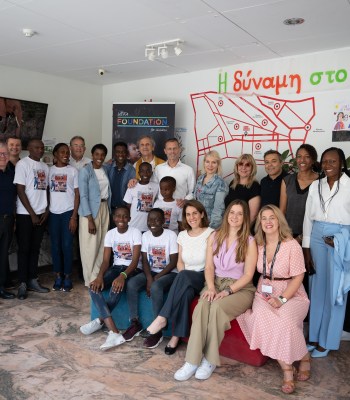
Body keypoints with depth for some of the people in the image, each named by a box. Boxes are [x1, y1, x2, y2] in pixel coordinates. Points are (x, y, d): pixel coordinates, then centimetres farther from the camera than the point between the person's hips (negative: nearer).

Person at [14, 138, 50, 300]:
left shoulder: (45, 167, 11)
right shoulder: (22, 164, -8)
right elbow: (20, 191, -11)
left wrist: (46, 211, 3)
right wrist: (32, 214, -12)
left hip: (41, 214, 5)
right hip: (25, 214, -5)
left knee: (35, 248, 10)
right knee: (24, 249, 1)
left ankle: (33, 280, 19)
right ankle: (23, 284, 9)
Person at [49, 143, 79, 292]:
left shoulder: (73, 171, 0)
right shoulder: (49, 170, 6)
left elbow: (77, 194, 0)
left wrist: (74, 216, -7)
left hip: (68, 212, -2)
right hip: (53, 213, 2)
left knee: (67, 245, -1)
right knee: (55, 246, 6)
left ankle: (67, 277, 11)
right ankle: (58, 276, 16)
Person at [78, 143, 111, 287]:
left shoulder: (105, 169, 8)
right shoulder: (85, 171, -11)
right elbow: (83, 196, -15)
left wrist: (109, 210, 9)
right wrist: (90, 219, -19)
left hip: (104, 208, 6)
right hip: (90, 211, -6)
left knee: (102, 245, 10)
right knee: (90, 246, 0)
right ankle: (90, 280, 12)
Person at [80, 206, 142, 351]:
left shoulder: (135, 233, -11)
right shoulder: (110, 234, 2)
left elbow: (135, 260, -18)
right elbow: (106, 260, -3)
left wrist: (123, 276, -36)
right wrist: (100, 276, -24)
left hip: (131, 269, -4)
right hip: (116, 267, 5)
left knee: (117, 288, -36)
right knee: (94, 287, -24)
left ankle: (100, 320, -10)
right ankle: (114, 332, -31)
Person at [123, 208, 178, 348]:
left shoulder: (171, 235, -13)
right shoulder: (145, 235, 1)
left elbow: (173, 262, -13)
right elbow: (144, 261, -1)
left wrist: (156, 278, -19)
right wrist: (149, 278, -18)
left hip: (168, 273, -5)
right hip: (151, 272, 5)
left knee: (155, 287, -35)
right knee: (131, 283, -21)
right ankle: (135, 323, -7)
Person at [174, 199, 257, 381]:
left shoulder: (249, 242, -4)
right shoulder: (215, 237, 8)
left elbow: (248, 275, -7)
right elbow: (209, 266, 5)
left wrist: (227, 291, -18)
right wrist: (211, 287, -12)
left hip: (240, 288, -3)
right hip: (216, 284, 3)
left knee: (217, 307, -33)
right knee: (201, 307, -29)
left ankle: (210, 360, -18)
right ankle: (192, 361, -26)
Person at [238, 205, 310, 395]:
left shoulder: (292, 245, -10)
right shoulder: (259, 245, 4)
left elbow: (298, 277, -11)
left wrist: (282, 299, -20)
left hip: (291, 295, -3)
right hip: (264, 294, 4)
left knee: (284, 322, -31)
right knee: (261, 319, -28)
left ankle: (304, 358, 0)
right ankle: (287, 368, -16)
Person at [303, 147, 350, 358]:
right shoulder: (315, 185, 7)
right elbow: (308, 217, 7)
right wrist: (306, 248, 5)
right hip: (317, 238, 4)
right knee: (317, 288, 11)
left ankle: (326, 341, 17)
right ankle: (313, 336, 23)